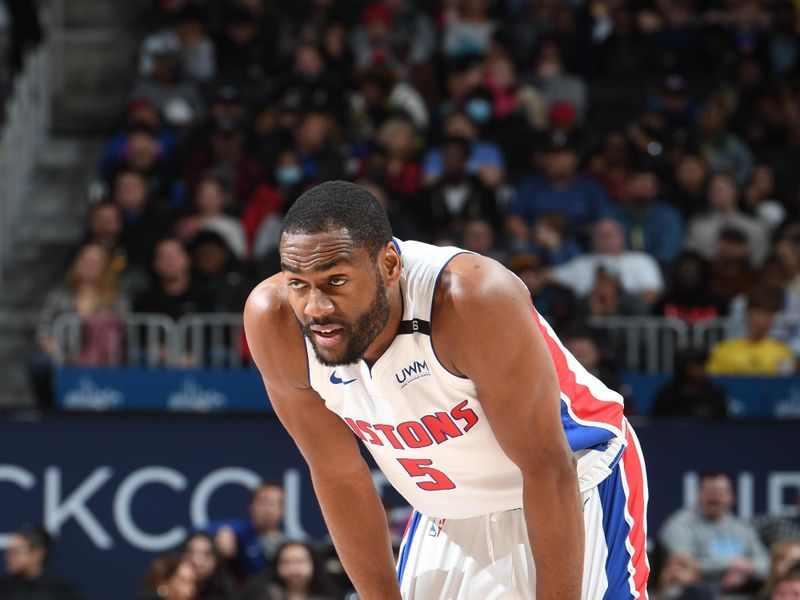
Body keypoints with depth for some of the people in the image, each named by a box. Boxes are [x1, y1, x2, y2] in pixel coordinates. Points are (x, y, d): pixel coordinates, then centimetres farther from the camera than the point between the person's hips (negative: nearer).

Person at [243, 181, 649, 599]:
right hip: (447, 513, 5)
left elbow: (548, 469, -27)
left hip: (573, 496, -5)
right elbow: (339, 477, -7)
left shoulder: (474, 299, -35)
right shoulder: (273, 321, -21)